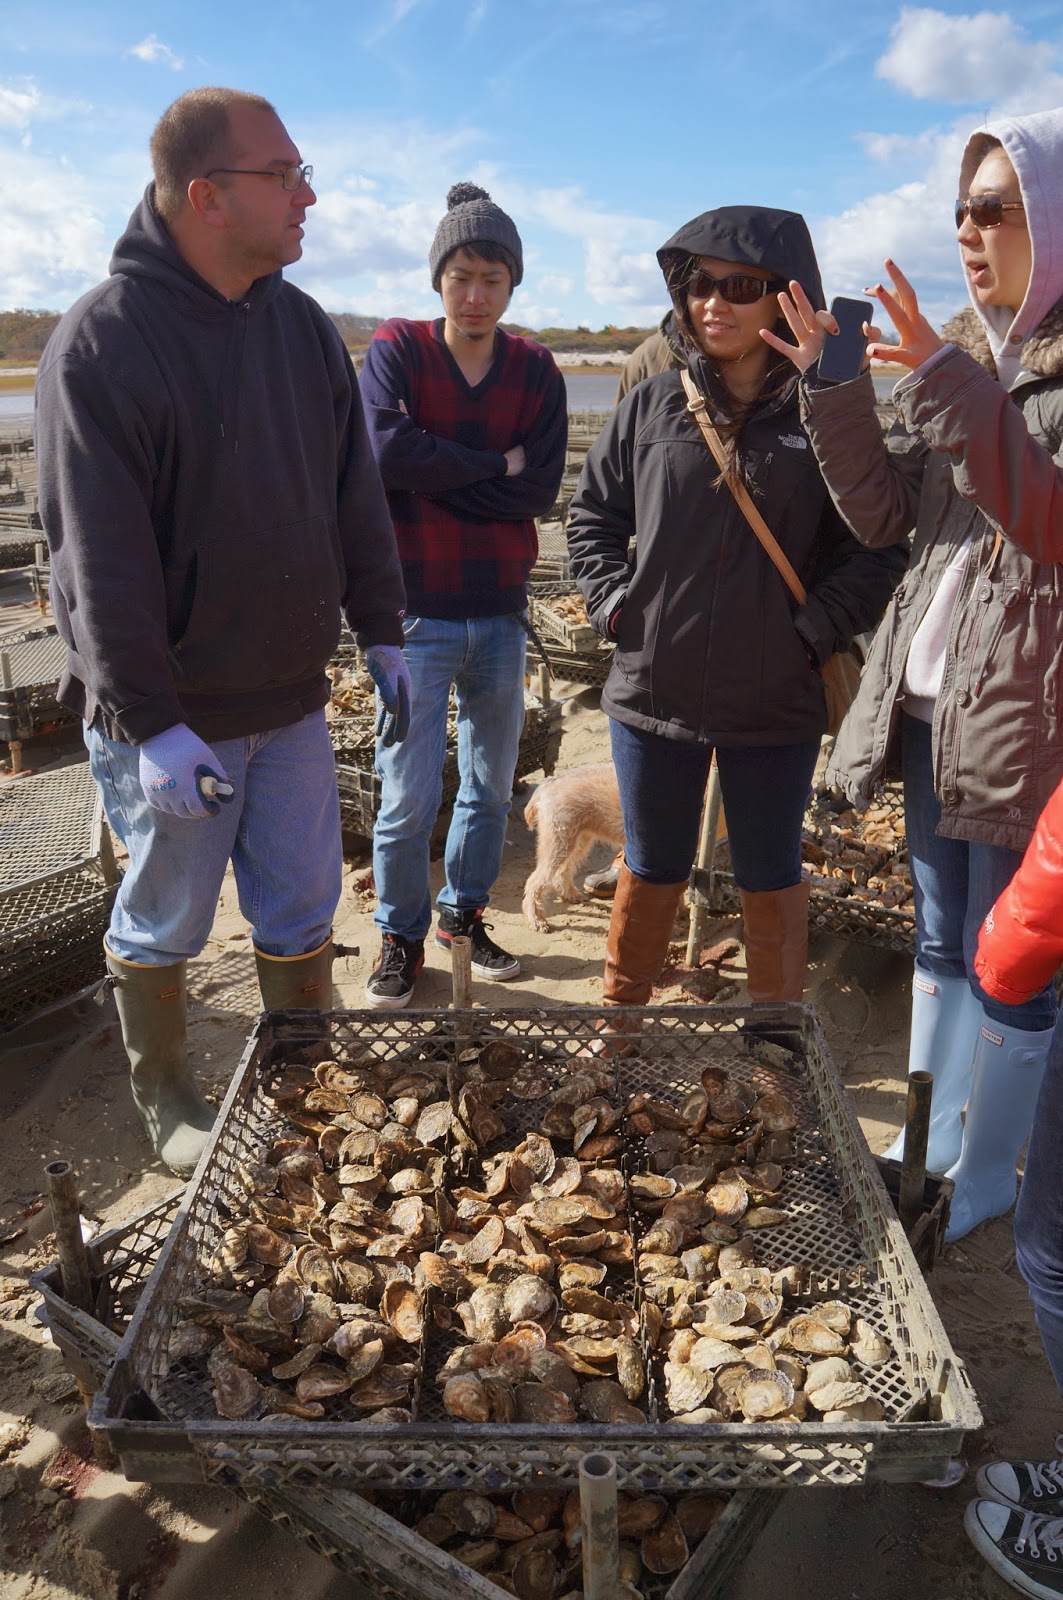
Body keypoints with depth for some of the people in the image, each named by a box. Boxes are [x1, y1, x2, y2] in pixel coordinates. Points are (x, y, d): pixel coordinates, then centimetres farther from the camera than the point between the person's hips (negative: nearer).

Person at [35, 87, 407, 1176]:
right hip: (168, 718, -5)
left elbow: (355, 501, 11)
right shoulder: (101, 342, -13)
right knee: (162, 927, 12)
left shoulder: (304, 327, 6)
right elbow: (101, 559, -18)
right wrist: (151, 724, -20)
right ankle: (165, 1102, 35)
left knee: (301, 917, 14)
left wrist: (382, 633, 10)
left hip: (289, 700, 6)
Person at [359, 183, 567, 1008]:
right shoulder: (396, 348, -3)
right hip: (418, 610, -3)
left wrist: (435, 474, -13)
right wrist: (494, 464, -13)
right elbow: (385, 446, -21)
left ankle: (464, 912, 33)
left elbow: (541, 487, -7)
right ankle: (402, 935, 19)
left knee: (492, 783, 13)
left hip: (500, 611, 4)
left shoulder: (535, 369, 5)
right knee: (410, 794, -2)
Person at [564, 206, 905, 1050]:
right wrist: (616, 605, -2)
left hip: (776, 704, -1)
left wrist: (815, 631, -11)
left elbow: (878, 546, -1)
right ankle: (617, 1018, 36)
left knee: (770, 876, 14)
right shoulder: (653, 406, 2)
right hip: (654, 690, 2)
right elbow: (591, 515, 11)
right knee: (653, 869, 17)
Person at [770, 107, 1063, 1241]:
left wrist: (951, 393, -24)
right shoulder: (970, 352, 12)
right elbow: (882, 515, 6)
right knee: (941, 941, 17)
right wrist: (834, 392, -5)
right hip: (932, 703, 7)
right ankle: (931, 1143, 35)